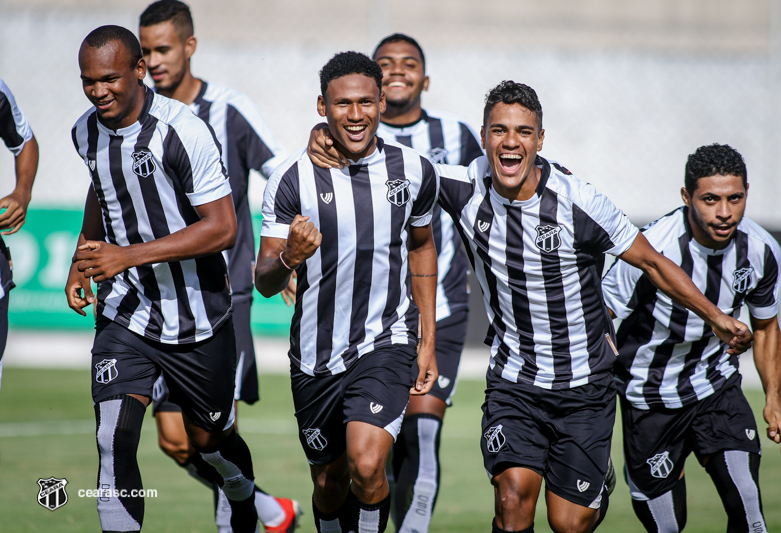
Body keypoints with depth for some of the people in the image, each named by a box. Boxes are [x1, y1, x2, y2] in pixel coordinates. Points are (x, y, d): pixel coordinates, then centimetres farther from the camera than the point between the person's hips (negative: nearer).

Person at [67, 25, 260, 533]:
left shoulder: (183, 131, -21)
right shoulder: (87, 133, 0)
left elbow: (222, 229, -23)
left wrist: (128, 256, -28)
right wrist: (82, 260, 11)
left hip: (197, 319, -4)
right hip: (125, 314, 4)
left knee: (209, 438, 16)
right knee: (114, 440, -17)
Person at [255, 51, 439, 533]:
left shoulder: (416, 171, -2)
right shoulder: (294, 180, -8)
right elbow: (265, 283, -5)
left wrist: (428, 341, 15)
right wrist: (289, 259, -29)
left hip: (386, 343, -1)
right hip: (317, 355, 1)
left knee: (367, 467, -23)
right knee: (330, 486, 13)